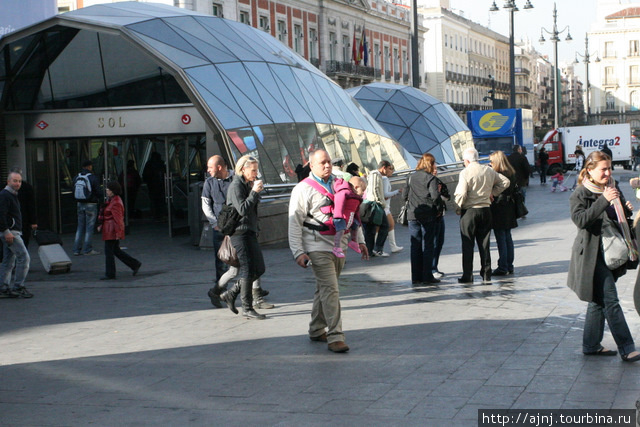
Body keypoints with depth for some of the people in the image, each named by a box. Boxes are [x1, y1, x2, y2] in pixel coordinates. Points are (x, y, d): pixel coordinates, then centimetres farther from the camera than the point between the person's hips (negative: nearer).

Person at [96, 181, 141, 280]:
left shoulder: (116, 203, -18)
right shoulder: (111, 200, 14)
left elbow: (118, 219, -22)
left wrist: (118, 232, -24)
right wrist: (101, 226, 21)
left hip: (112, 231, -11)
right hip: (109, 229, 11)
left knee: (108, 251, -3)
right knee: (116, 250, 15)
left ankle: (110, 275, 4)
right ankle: (135, 264, 17)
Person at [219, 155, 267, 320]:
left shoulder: (248, 185, 16)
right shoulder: (236, 186, -11)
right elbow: (242, 209, -22)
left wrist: (256, 191, 10)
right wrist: (254, 192, -19)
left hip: (250, 232, 9)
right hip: (239, 232, -9)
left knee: (259, 269, 6)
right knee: (247, 269, -7)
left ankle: (231, 294, 17)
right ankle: (247, 308, 0)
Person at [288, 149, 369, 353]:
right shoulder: (303, 189, -5)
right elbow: (295, 223, -8)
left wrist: (359, 240, 18)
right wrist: (298, 252, -14)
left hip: (339, 246, 6)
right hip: (318, 248, -6)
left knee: (325, 290, 14)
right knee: (330, 290, -13)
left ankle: (317, 330, 25)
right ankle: (335, 336, -13)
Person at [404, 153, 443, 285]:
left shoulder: (411, 177, 8)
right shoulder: (431, 178, -6)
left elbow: (405, 196, 7)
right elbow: (435, 196, -15)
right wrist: (439, 206, 1)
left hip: (412, 215, 4)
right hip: (428, 215, -4)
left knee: (415, 245, 8)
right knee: (428, 245, 2)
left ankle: (416, 277, 9)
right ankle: (427, 276, 2)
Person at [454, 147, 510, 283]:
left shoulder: (465, 173, -13)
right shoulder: (489, 171, 5)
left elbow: (461, 194, -19)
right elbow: (505, 182, 13)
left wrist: (458, 206, -3)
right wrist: (492, 192, 14)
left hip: (469, 211, -5)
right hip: (485, 210, 5)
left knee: (467, 244, 1)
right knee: (484, 243, 12)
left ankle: (467, 275, 1)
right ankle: (486, 273, 14)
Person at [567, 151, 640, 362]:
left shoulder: (613, 188, 12)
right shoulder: (581, 193, -9)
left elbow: (619, 218, 23)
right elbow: (580, 219, -25)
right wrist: (604, 200, -29)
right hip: (593, 254, -7)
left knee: (598, 300, 13)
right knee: (610, 301, -8)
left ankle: (591, 345, 22)